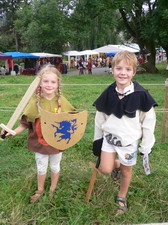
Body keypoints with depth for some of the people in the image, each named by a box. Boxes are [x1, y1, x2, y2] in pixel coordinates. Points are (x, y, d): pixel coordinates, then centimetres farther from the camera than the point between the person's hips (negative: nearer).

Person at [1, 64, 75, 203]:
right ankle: (40, 191, 46)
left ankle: (53, 190, 48)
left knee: (55, 167, 21)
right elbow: (26, 123, -11)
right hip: (40, 142, 0)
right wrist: (13, 132, -22)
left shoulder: (61, 101, -14)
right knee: (41, 168, 20)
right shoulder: (35, 102, -16)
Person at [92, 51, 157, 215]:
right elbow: (99, 118, 4)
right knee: (105, 170, -5)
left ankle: (122, 198, 40)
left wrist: (146, 146, -5)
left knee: (126, 172, 13)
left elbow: (148, 122, -8)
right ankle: (116, 163, 30)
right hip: (109, 137, 2)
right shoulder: (108, 94, -7)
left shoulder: (141, 95, -16)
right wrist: (97, 139, 10)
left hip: (129, 141, -2)